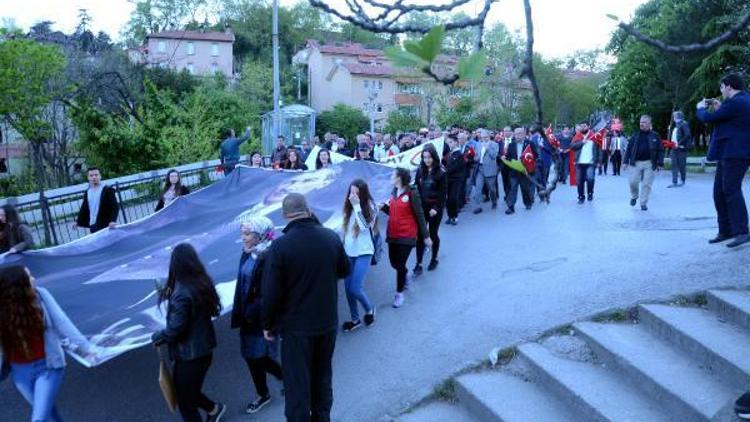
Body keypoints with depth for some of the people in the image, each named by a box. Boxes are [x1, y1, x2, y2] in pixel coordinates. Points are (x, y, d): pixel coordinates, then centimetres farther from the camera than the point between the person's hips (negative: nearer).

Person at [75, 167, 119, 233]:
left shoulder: (108, 190, -3)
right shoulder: (87, 192, 14)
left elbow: (115, 207, -10)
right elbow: (84, 209, 21)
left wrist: (113, 221, -22)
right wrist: (78, 221, 13)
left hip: (105, 226, -5)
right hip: (93, 227, 5)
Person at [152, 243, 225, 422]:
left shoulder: (181, 294, -26)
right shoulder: (202, 283, -2)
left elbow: (176, 328, -24)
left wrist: (157, 337, -4)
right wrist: (170, 295, 9)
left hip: (189, 355, -8)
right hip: (203, 350, 8)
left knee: (185, 402, 11)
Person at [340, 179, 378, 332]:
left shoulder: (370, 207, -10)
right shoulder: (348, 207, 5)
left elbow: (365, 226, -23)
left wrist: (357, 206, -25)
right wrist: (342, 248, 13)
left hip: (364, 253, -5)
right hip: (349, 252, 5)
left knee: (355, 288, -11)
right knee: (348, 287, 6)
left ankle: (369, 309, 18)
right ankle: (355, 319, 22)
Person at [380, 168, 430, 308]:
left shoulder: (412, 193, -14)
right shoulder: (394, 192, 7)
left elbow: (420, 215, -11)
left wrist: (426, 236, -9)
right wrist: (383, 207, -3)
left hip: (407, 236, -7)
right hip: (392, 234, 7)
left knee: (400, 264, -2)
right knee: (394, 262, 15)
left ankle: (399, 293, 14)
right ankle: (405, 274, 47)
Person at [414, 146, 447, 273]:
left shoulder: (441, 172, -8)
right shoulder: (420, 170, 3)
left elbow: (443, 192, -9)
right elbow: (416, 188, 7)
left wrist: (436, 208, -16)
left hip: (435, 208, -3)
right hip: (421, 207, 3)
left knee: (433, 234, 8)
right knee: (420, 235, -1)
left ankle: (434, 259, 29)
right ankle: (418, 264, 2)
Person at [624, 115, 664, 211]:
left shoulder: (655, 136, 2)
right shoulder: (635, 136, 7)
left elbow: (660, 151, 2)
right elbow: (629, 149, 9)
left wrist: (660, 163, -5)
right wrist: (626, 161, 3)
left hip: (649, 164, -1)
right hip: (637, 163, 2)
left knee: (646, 184, 0)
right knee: (633, 182, -2)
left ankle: (643, 203, 10)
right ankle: (634, 196, 27)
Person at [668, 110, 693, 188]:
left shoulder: (684, 124, -7)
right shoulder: (675, 126, 17)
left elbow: (687, 135, -17)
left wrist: (679, 143, -21)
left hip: (681, 148, -7)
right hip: (674, 149, 7)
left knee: (682, 165, 2)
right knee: (674, 165, 2)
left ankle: (682, 181, 14)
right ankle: (674, 182, 2)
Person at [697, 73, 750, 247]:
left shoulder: (736, 103, -17)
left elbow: (708, 118, -14)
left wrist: (701, 108, 6)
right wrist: (720, 108, 19)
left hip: (735, 154, -11)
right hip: (727, 154, 11)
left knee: (731, 190, -13)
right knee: (719, 192, 11)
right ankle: (725, 231, 15)